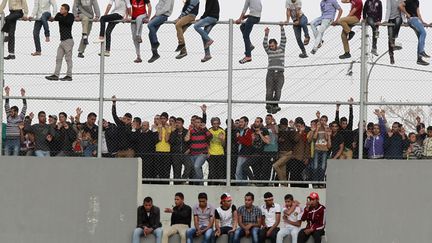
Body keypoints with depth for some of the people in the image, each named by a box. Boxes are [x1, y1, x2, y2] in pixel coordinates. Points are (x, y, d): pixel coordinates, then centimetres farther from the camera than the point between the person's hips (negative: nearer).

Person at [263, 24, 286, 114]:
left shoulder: (281, 49, 12)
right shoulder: (269, 51, 15)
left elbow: (283, 40, 2)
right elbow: (264, 44, -1)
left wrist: (282, 29, -6)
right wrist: (266, 34, -12)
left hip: (279, 74, -1)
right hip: (270, 73, 1)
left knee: (278, 90, -8)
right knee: (269, 90, -10)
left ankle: (275, 106, -11)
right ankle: (268, 105, -16)